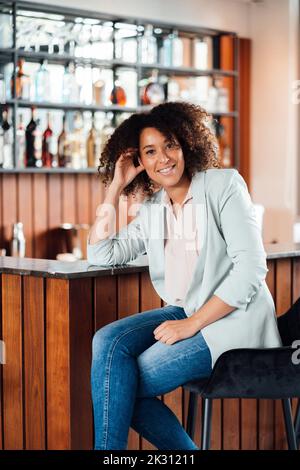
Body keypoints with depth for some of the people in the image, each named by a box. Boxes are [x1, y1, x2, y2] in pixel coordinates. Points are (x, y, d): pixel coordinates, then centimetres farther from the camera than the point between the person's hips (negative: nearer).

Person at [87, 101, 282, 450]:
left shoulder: (224, 184, -7)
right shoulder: (151, 209, 12)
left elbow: (251, 267, -15)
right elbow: (100, 255, 5)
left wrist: (193, 323, -18)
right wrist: (115, 186, 3)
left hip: (232, 320, -6)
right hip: (184, 313, 6)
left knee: (122, 384, -20)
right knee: (108, 343, -20)